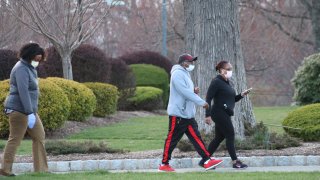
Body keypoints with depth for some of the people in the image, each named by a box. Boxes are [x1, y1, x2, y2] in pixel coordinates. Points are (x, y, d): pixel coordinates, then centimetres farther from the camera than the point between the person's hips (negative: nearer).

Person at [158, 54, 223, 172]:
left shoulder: (185, 74, 18)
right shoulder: (178, 74, -14)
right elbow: (185, 92, -23)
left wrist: (194, 91, 0)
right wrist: (202, 102, -20)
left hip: (188, 114, 10)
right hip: (178, 114, -10)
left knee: (196, 137, 3)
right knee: (172, 140, -2)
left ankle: (207, 161, -1)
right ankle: (164, 164, 6)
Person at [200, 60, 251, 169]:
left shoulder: (227, 83, 17)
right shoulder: (216, 82, -10)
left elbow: (232, 99, 22)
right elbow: (208, 98, -15)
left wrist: (241, 95, 4)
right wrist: (208, 115, -22)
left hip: (225, 114, 9)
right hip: (220, 113, -9)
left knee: (219, 137, 11)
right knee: (230, 135, -8)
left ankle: (204, 160, 16)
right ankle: (235, 162, -4)